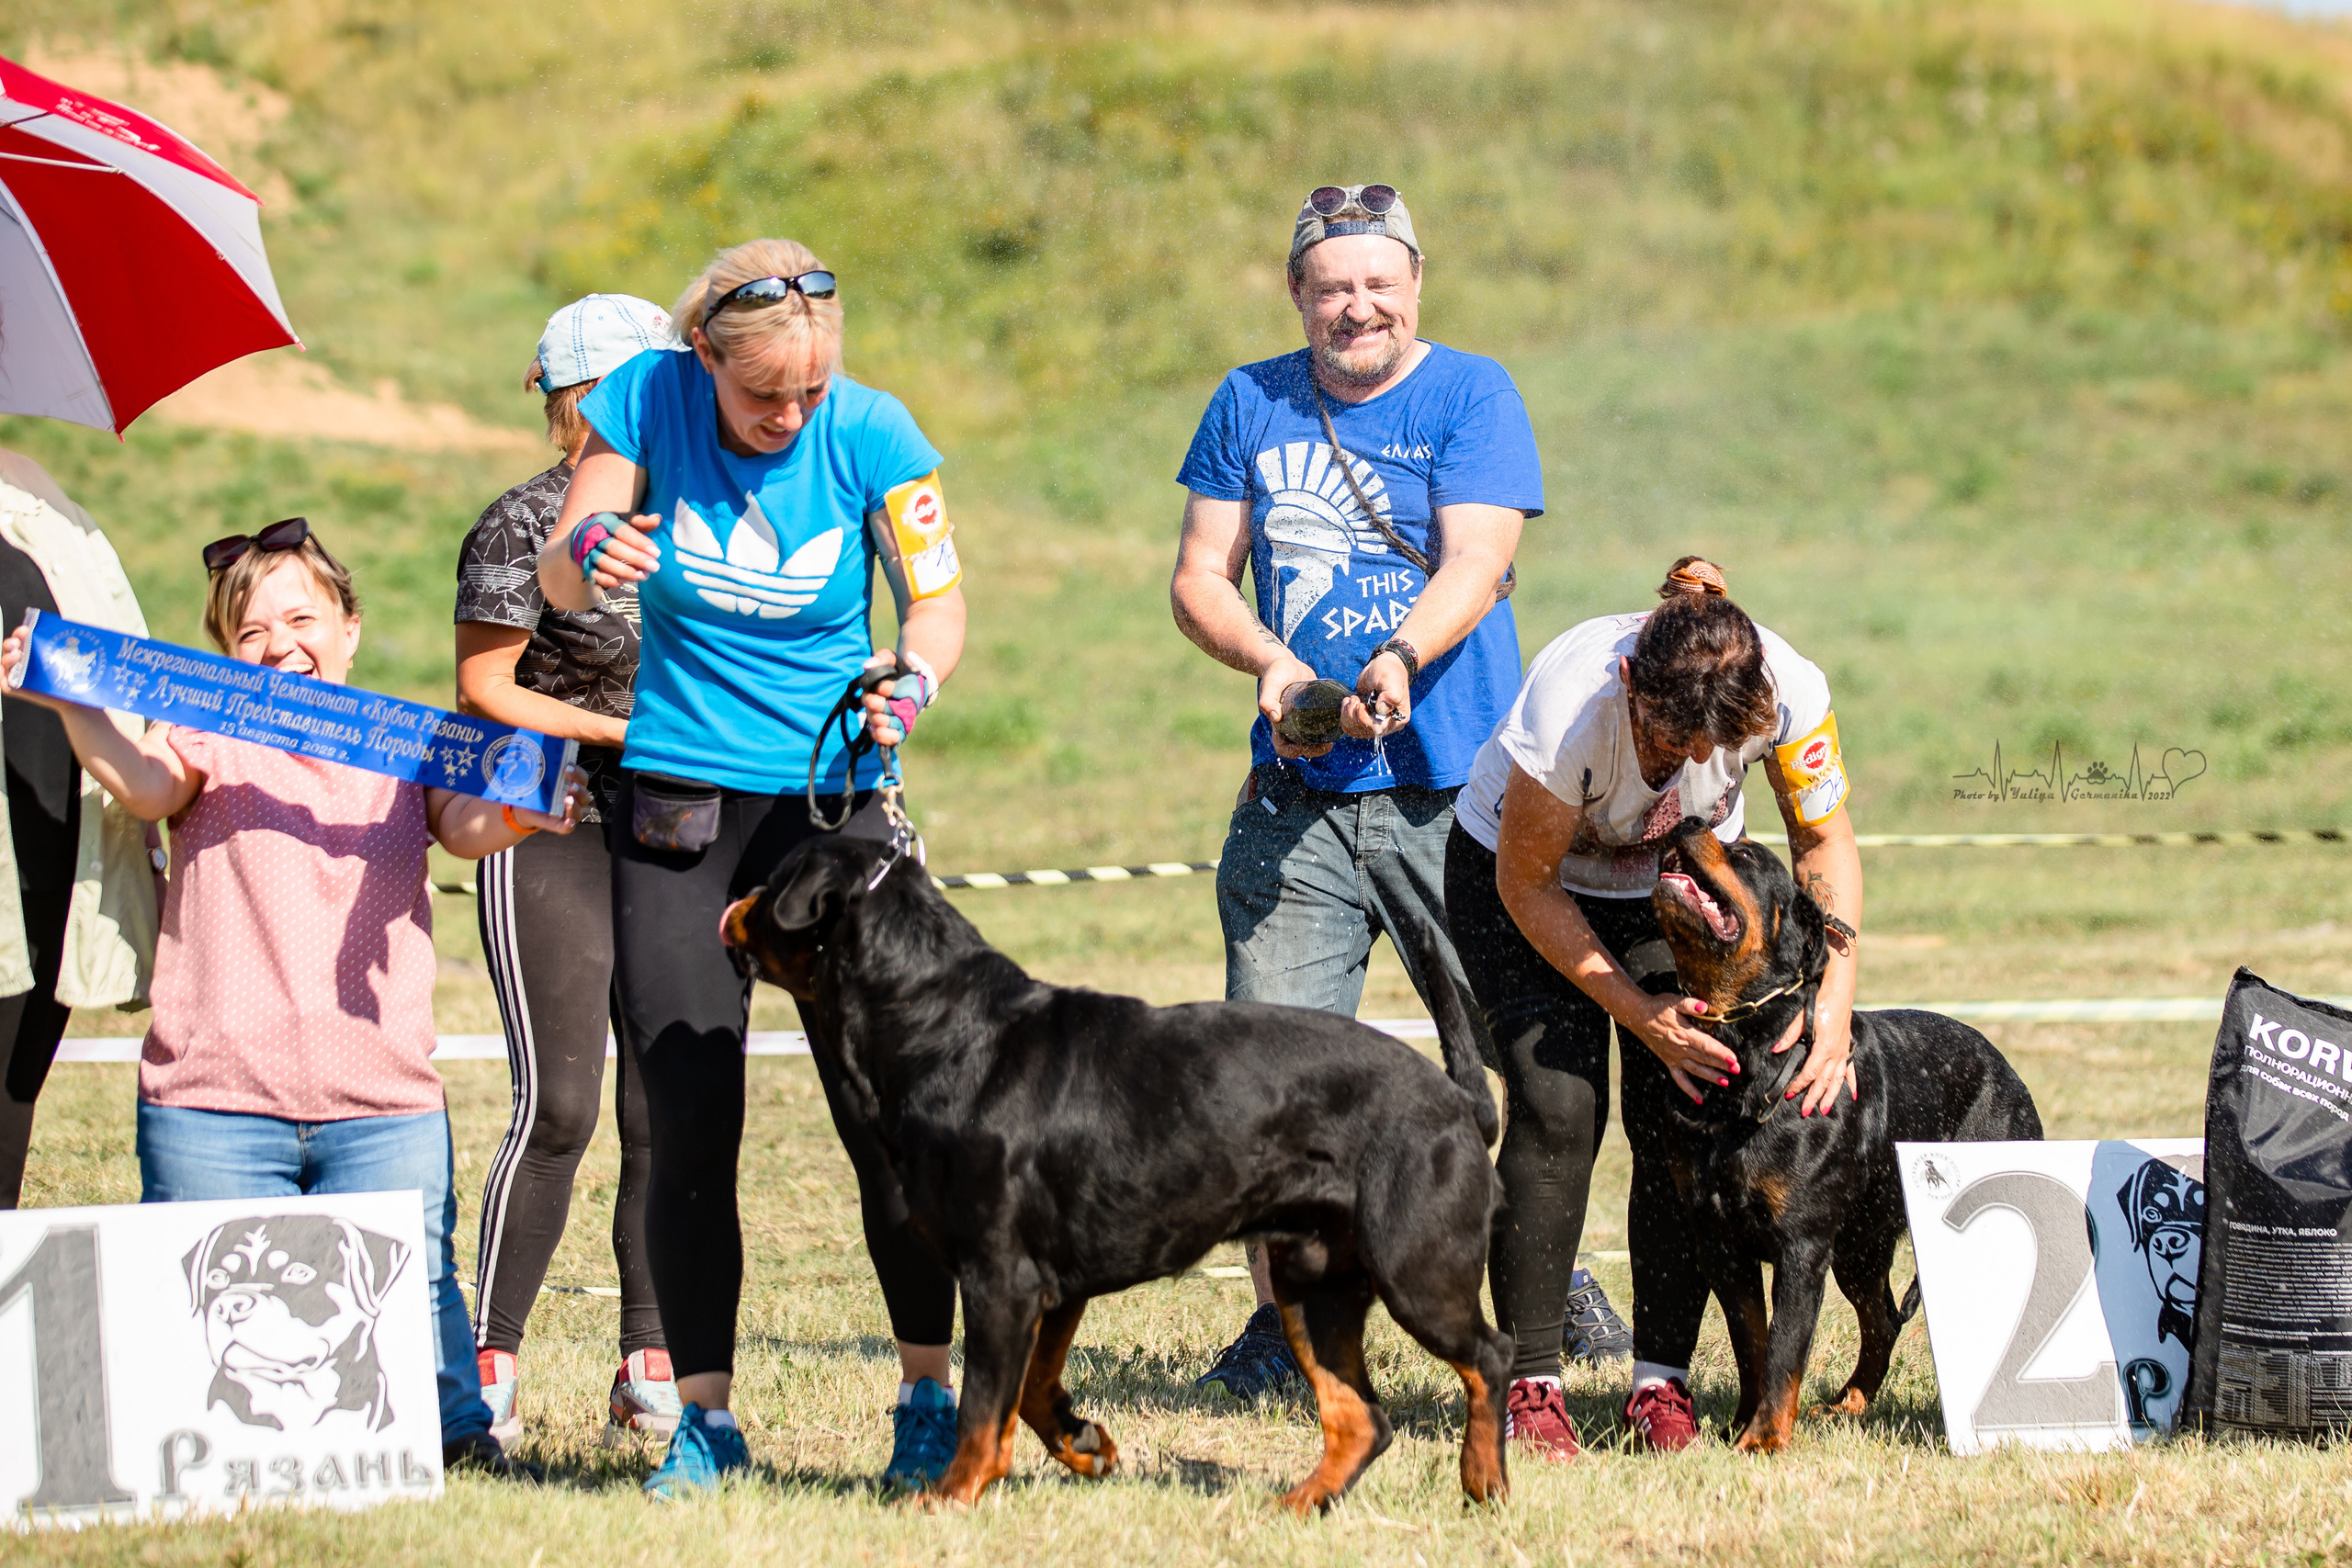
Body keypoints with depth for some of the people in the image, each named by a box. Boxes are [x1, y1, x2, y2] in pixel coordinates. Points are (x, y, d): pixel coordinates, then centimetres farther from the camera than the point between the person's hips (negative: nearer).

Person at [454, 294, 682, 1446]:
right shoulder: (523, 526, -4)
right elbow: (485, 689, -6)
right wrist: (625, 729, -13)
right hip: (552, 833, -6)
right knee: (559, 1104, -11)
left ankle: (650, 1368, 8)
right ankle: (488, 1364, -4)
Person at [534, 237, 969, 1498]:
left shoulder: (871, 434, -10)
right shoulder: (647, 401, -8)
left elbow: (936, 595, -4)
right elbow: (557, 581, -7)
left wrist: (912, 679, -26)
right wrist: (588, 552, -31)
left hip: (832, 794, -1)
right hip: (676, 802, 1)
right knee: (688, 1123, -4)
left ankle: (929, 1393, 2)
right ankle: (706, 1416, 5)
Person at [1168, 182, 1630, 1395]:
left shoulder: (1471, 395, 1)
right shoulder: (1250, 406, 11)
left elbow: (1473, 564, -10)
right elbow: (1199, 576, 9)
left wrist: (1399, 660, -29)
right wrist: (1270, 661, -11)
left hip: (1455, 789, -2)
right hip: (1296, 796, 2)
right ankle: (1284, 1316, 10)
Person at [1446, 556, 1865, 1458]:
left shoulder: (1787, 691, -31)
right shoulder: (1569, 706, -40)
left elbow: (1825, 840, -11)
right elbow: (1526, 886, -24)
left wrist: (1837, 991, -23)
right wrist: (1639, 1013, -27)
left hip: (1685, 878, 3)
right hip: (1517, 870, -3)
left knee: (1678, 1109, -13)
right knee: (1557, 1106, -19)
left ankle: (1662, 1384, -5)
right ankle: (1529, 1386, -11)